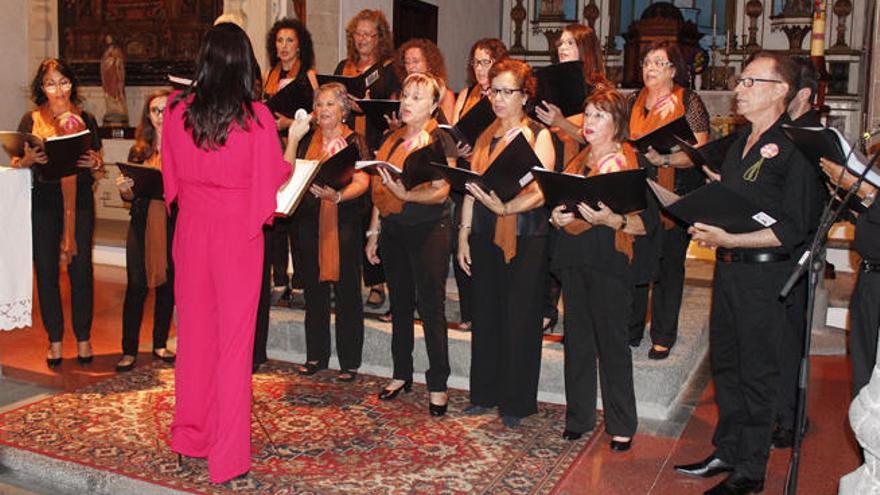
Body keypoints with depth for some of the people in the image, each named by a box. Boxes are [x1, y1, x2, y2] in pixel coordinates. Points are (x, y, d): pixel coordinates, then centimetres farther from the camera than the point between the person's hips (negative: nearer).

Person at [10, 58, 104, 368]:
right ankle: (55, 340, 15)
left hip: (80, 200, 0)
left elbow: (98, 160, 14)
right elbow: (15, 162, 5)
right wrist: (29, 159, -16)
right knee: (46, 271, 3)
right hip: (43, 203, 0)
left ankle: (83, 339, 13)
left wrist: (95, 162, -8)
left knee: (81, 269, 2)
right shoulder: (31, 120, 5)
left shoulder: (85, 119, 8)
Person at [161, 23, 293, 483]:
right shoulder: (256, 116, -12)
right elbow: (275, 180, -5)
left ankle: (191, 432, 32)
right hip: (238, 233, -3)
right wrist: (296, 138, 8)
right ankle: (228, 453, 10)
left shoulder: (177, 109, -2)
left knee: (193, 329, 16)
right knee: (234, 338, 4)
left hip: (191, 229, 4)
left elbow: (171, 174, 9)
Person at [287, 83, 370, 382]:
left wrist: (338, 195, -27)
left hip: (344, 221, -4)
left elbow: (362, 182, -11)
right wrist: (293, 139, -4)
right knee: (314, 289, 10)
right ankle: (315, 355, 23)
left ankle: (350, 362, 10)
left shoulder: (354, 141, 0)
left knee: (346, 290, 0)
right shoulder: (306, 140, 12)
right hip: (310, 220, 4)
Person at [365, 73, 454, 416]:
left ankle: (438, 385, 7)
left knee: (431, 307, -3)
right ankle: (402, 374, 27)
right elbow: (380, 189, 15)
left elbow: (441, 191, -15)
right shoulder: (392, 140, 12)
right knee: (399, 304, 14)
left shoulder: (440, 140, -6)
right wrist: (373, 232, 12)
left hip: (427, 230, -6)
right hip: (392, 229, 6)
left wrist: (407, 194, -31)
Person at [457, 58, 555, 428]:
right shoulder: (484, 135, 14)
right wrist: (464, 233, 6)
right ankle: (485, 394, 23)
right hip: (485, 236, 5)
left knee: (520, 319, 1)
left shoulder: (537, 136, -2)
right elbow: (471, 186, 13)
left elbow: (540, 192, -12)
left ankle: (516, 403, 12)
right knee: (486, 314, 10)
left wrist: (506, 207, -28)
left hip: (525, 238, -5)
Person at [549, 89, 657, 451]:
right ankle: (578, 417, 22)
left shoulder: (631, 165, -4)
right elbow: (560, 202, 20)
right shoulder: (577, 161, 15)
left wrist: (610, 219, -23)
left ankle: (622, 425, 11)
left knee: (612, 344, -1)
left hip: (609, 263, -5)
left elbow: (648, 222, -9)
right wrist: (557, 216, -1)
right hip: (573, 260, 6)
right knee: (577, 340, 10)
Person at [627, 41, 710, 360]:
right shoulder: (634, 102, 13)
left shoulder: (689, 102, -2)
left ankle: (663, 337, 14)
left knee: (669, 264, 3)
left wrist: (666, 159, -26)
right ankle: (630, 331, 19)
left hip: (675, 197, -4)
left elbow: (700, 151, -11)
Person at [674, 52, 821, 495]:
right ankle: (726, 451, 31)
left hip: (764, 272, -8)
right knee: (725, 363, 16)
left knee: (756, 372, 3)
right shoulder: (740, 141, 13)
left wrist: (729, 239, -23)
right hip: (727, 267, 8)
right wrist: (704, 222, 3)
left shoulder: (793, 147, -13)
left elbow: (792, 229, -18)